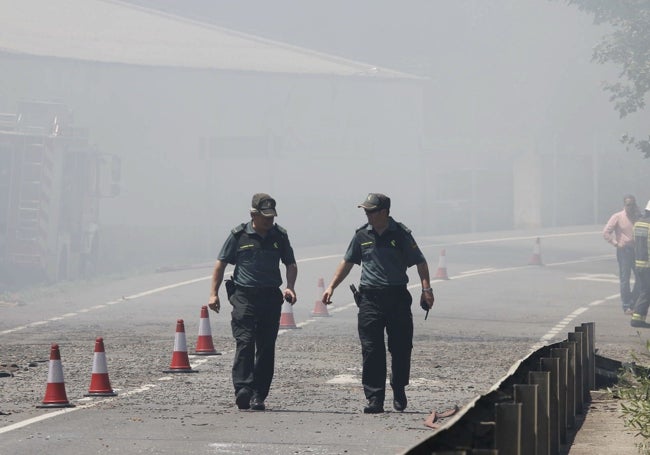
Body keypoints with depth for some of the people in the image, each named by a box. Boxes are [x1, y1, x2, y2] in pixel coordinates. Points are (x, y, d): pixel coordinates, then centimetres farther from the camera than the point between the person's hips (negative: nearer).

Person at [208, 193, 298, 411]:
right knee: (245, 342, -16)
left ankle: (258, 395, 6)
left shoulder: (279, 236, 10)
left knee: (266, 347, 1)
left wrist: (290, 287, 0)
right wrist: (213, 293, 2)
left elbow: (291, 264, 18)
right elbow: (221, 263, 8)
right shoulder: (239, 235, 2)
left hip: (271, 297, 3)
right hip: (243, 295, -3)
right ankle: (242, 389, -23)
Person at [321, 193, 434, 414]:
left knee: (401, 348, 4)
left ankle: (399, 390, 26)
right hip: (370, 298, 1)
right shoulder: (362, 235, 7)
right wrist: (331, 286, 12)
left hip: (398, 298, -1)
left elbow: (420, 262, 3)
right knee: (371, 350, -5)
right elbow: (347, 262, 18)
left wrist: (426, 288, -9)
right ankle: (374, 399, -3)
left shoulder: (401, 234, 0)